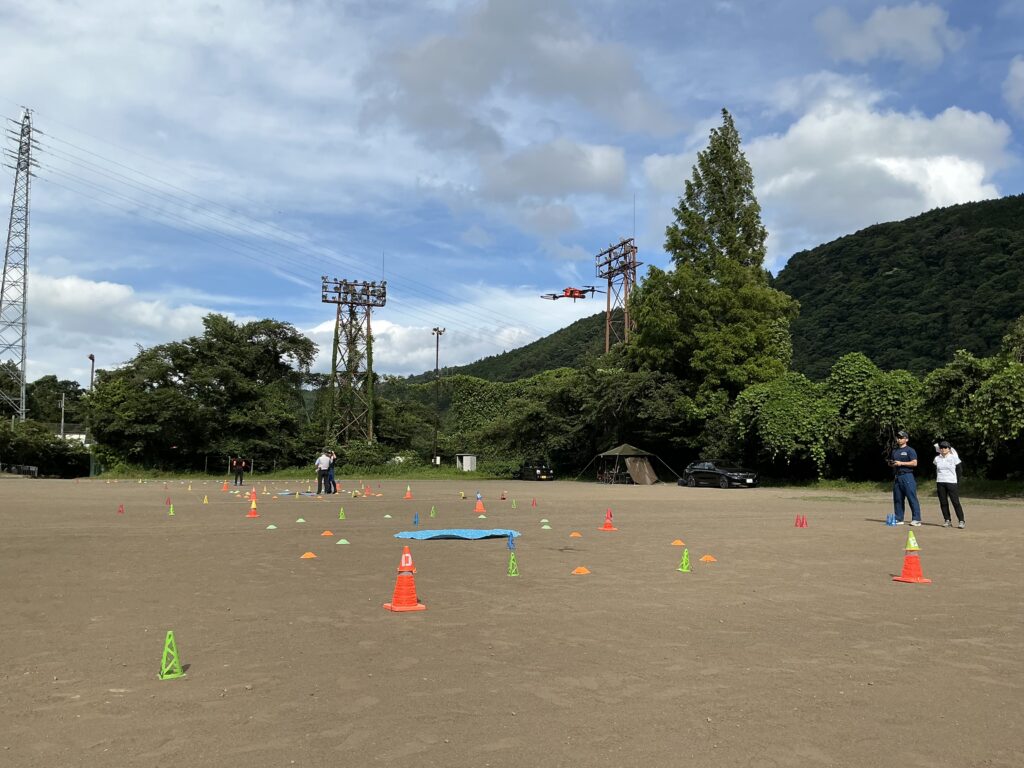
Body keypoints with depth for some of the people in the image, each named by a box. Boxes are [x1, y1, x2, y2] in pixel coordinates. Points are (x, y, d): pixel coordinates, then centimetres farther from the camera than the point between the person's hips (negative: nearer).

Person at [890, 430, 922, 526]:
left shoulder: (910, 450, -2)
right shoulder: (894, 451, 20)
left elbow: (914, 463, -13)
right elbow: (892, 463, 28)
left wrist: (901, 463, -17)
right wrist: (891, 463, 4)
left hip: (907, 476, -7)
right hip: (896, 477, 7)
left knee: (912, 498, -9)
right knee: (897, 499, 8)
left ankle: (916, 519, -9)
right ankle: (899, 519, 14)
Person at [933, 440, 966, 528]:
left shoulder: (954, 458, -1)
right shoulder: (937, 459, 9)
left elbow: (959, 471, 2)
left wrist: (958, 483, -3)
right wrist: (936, 485, 11)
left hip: (952, 482, -4)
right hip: (940, 483, 4)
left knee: (956, 502, -7)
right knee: (943, 503, 4)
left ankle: (961, 521, -2)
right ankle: (947, 520, 11)